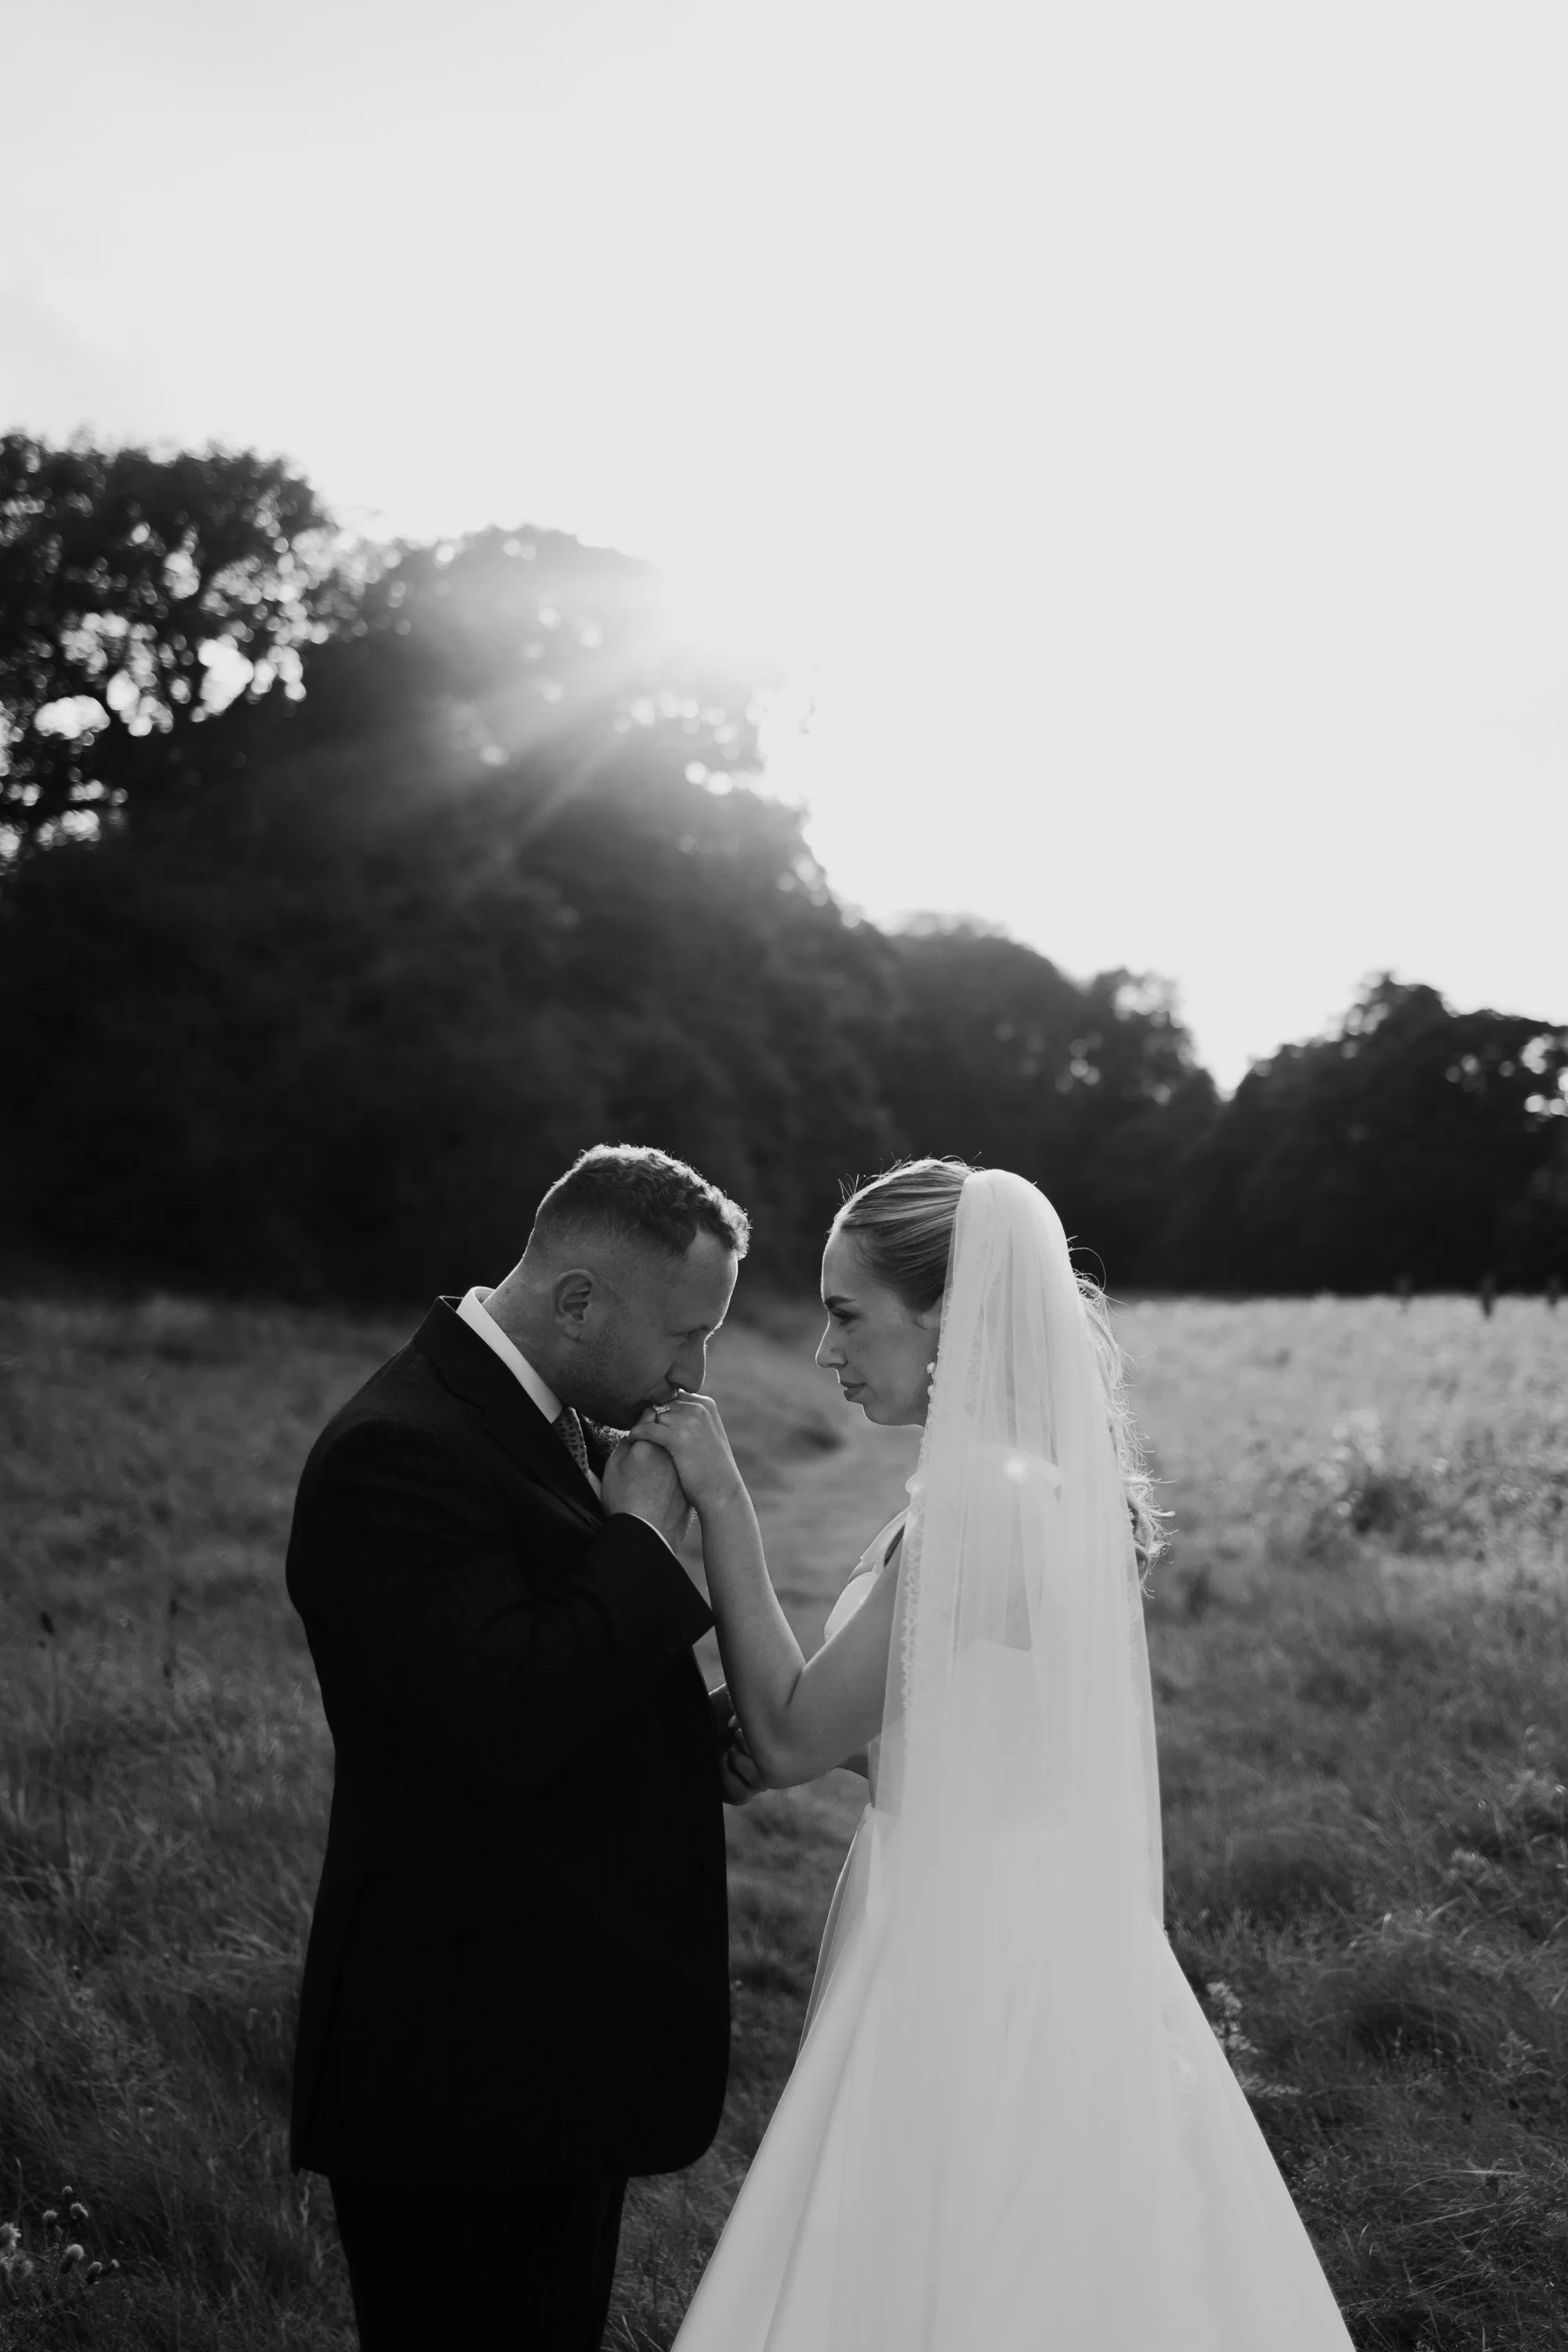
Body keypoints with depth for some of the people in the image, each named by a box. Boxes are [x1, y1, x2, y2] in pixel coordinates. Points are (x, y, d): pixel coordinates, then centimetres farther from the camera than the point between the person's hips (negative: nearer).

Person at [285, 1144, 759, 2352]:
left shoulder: (559, 1424, 10)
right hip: (470, 2072, -9)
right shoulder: (397, 1452, -21)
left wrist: (703, 1738, 3)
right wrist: (643, 1534, -18)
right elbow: (503, 1733, -29)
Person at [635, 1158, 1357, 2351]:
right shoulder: (1064, 1481, 6)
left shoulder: (977, 1501, -22)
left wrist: (723, 1502, -13)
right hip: (1057, 1959, 9)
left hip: (968, 1972, -9)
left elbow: (795, 1738, -15)